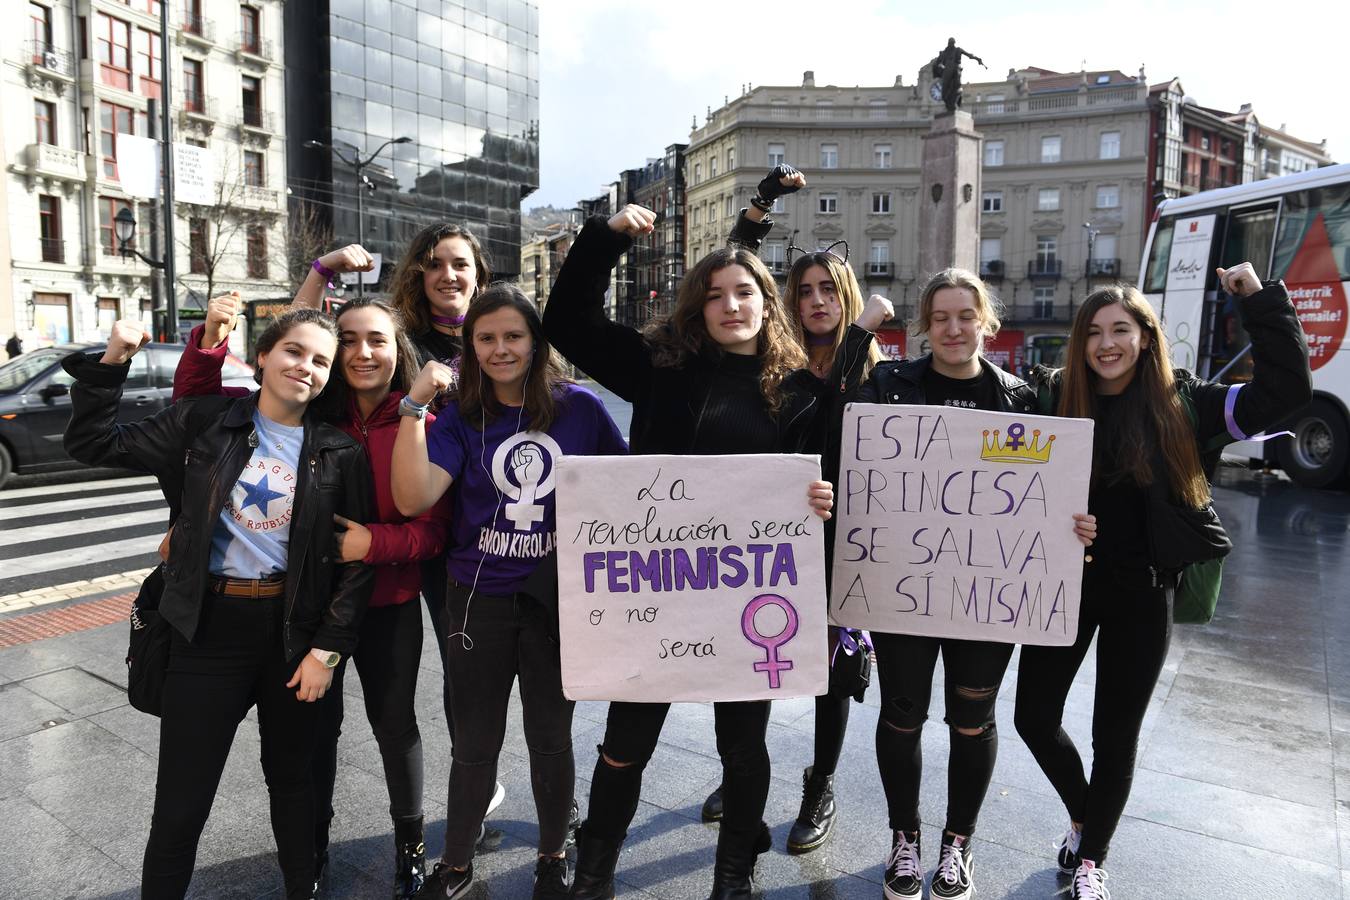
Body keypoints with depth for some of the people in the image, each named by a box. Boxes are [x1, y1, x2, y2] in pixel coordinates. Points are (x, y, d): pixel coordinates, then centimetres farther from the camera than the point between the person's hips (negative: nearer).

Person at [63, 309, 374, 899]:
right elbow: (94, 444, 1)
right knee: (182, 799, 6)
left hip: (295, 632, 1)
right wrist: (112, 361, -11)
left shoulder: (340, 454, -3)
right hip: (211, 629, 0)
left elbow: (357, 559, -3)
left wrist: (329, 647, -8)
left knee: (291, 777, 19)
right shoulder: (204, 422, -2)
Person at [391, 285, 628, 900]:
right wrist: (415, 406, -20)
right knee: (475, 744, 12)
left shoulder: (580, 407, -5)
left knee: (551, 739, 14)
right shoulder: (461, 419, -2)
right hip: (481, 599, 1)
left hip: (559, 599, 0)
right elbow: (413, 499, -16)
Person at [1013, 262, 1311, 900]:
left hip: (1141, 594, -1)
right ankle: (1083, 816, 40)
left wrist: (1260, 300, -10)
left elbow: (1285, 390, -9)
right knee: (1035, 716, 7)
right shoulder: (1055, 398, -3)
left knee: (1116, 733, 12)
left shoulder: (1182, 404, -4)